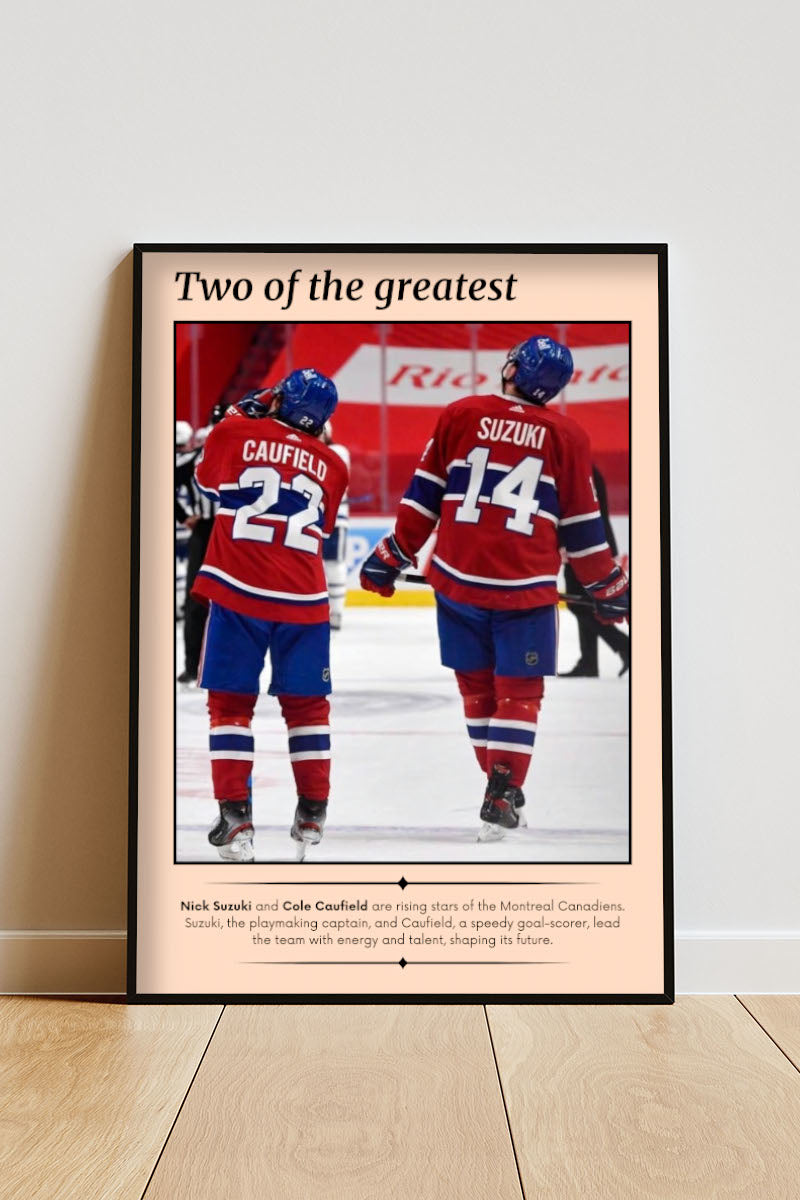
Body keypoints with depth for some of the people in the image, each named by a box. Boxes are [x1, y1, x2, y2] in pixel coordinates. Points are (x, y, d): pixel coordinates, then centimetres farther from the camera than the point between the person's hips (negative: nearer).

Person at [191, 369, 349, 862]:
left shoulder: (236, 432, 1)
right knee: (307, 705, 14)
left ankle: (236, 817, 6)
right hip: (303, 599, 2)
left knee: (231, 703, 8)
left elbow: (207, 478, 21)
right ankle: (312, 816, 20)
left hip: (237, 588, -2)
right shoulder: (332, 465, 9)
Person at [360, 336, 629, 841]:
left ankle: (503, 787, 24)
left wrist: (394, 555, 14)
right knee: (519, 691, 9)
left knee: (477, 685, 15)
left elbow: (424, 495, 4)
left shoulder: (460, 415, 2)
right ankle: (502, 795, 3)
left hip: (457, 579, 1)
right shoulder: (567, 435, 2)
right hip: (526, 589, -1)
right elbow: (581, 524, 5)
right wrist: (607, 586, 17)